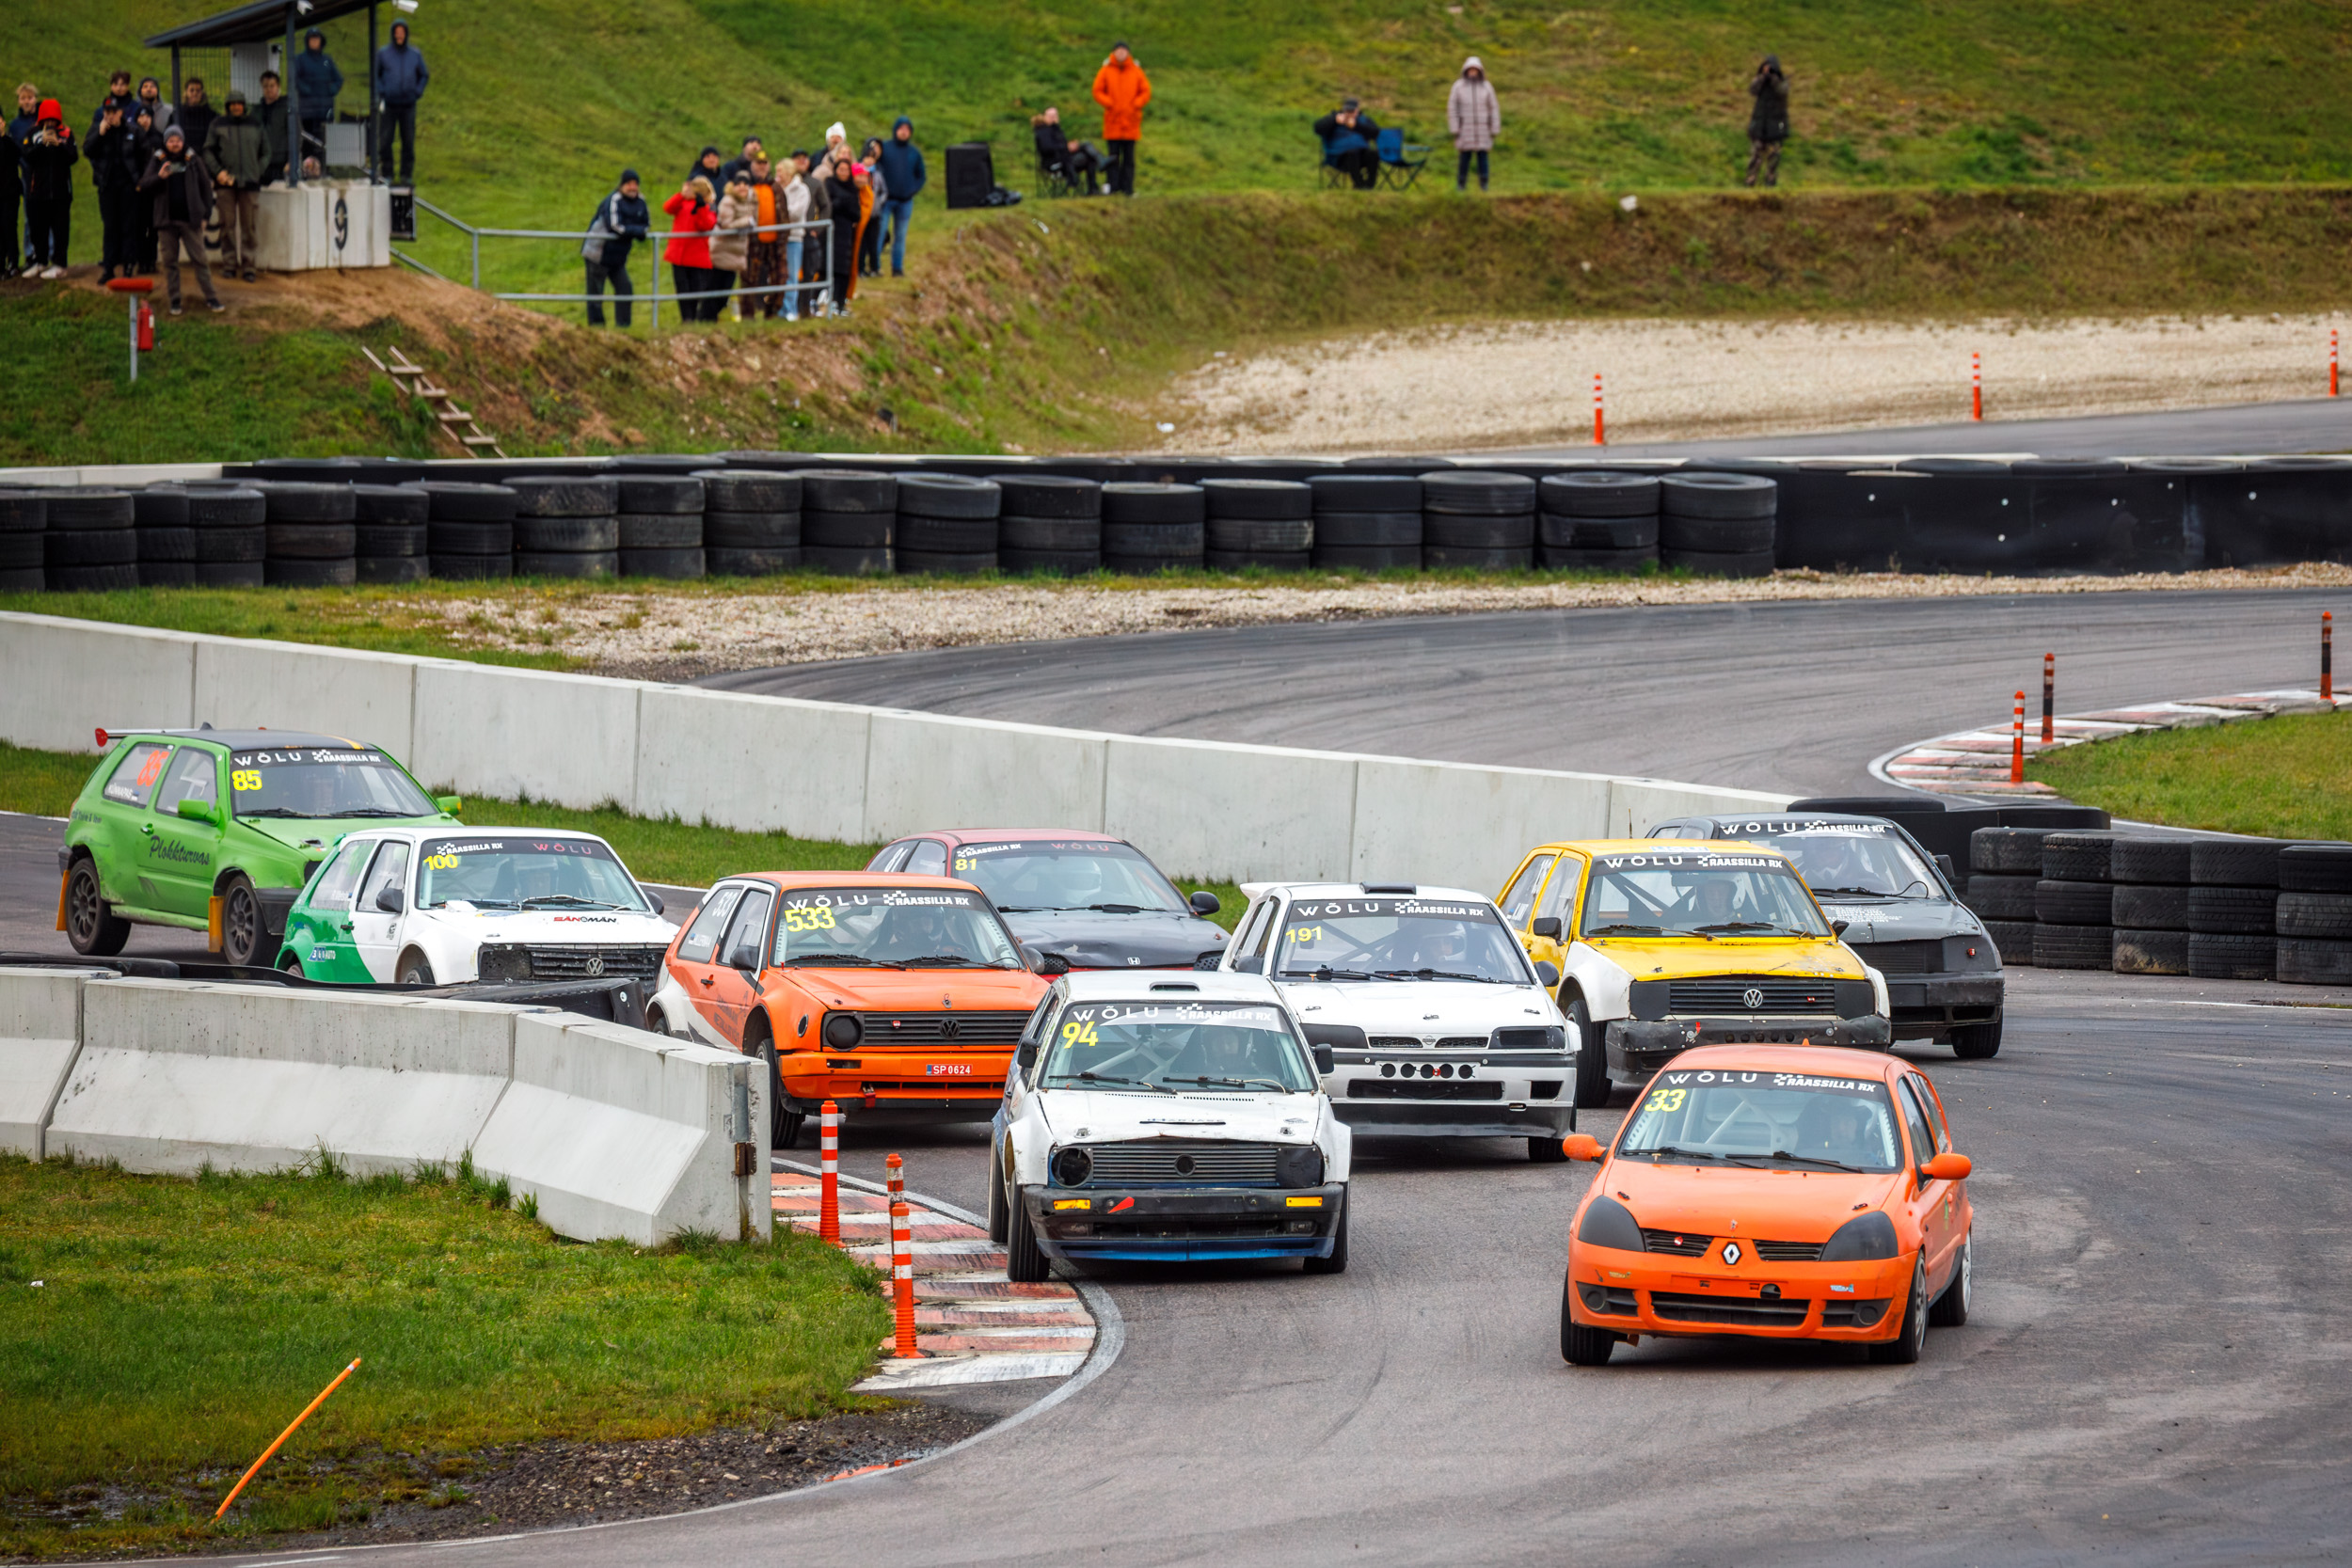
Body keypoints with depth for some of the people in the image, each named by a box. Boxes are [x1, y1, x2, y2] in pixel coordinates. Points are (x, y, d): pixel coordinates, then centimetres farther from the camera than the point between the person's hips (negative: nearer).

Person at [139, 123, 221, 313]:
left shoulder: (193, 161, 4)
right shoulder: (158, 162, 5)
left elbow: (205, 186, 9)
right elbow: (144, 185, 0)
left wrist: (205, 214, 4)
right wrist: (159, 177, -19)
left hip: (190, 219, -1)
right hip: (167, 220, 1)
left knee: (199, 258, -1)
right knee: (170, 261, 5)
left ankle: (210, 296, 5)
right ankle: (174, 299, 13)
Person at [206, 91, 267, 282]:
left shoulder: (256, 125, 12)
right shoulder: (219, 125, 8)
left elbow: (266, 153, 17)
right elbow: (208, 151, 8)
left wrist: (257, 172, 4)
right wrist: (218, 171, -6)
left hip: (250, 182, 1)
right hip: (226, 182, -1)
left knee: (249, 225, -1)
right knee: (228, 224, -1)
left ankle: (249, 265, 3)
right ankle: (229, 263, 5)